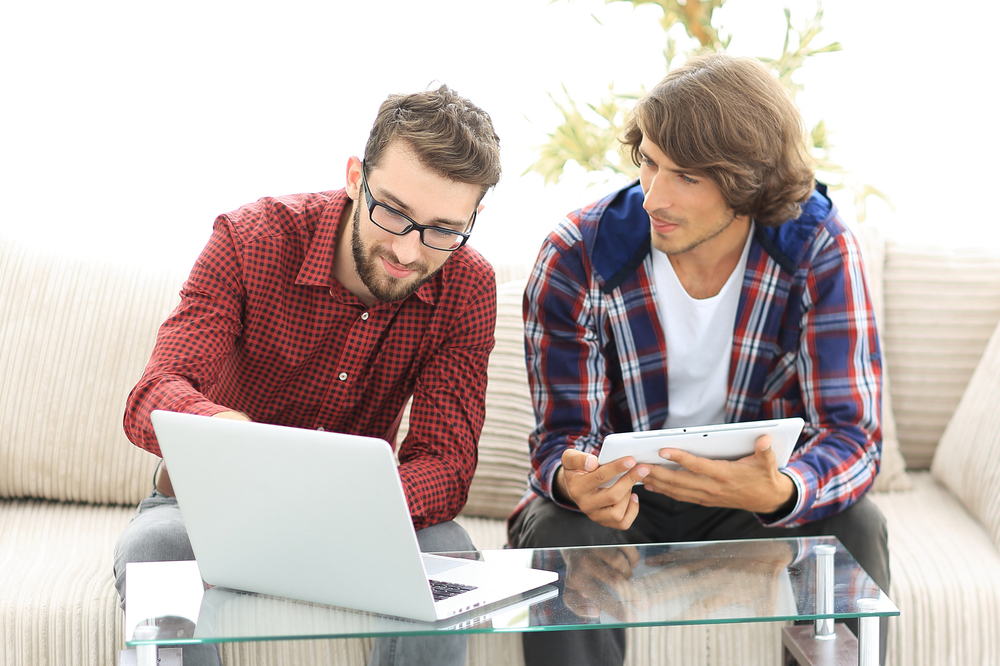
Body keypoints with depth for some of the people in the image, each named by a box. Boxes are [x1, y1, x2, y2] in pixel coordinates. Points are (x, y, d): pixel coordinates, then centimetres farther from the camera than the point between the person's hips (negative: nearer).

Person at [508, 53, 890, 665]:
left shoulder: (820, 252, -16)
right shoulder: (577, 260, -17)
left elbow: (852, 433, -22)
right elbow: (565, 434, -14)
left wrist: (777, 493, -46)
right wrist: (574, 479, -41)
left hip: (751, 495, 1)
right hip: (621, 497, -1)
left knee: (852, 526, -27)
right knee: (563, 535, -33)